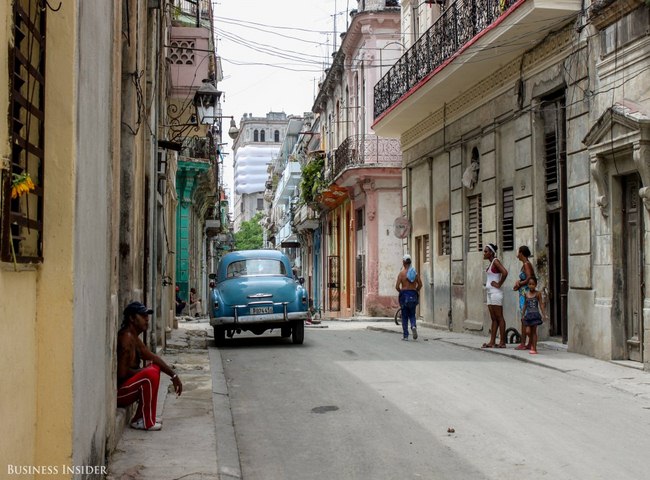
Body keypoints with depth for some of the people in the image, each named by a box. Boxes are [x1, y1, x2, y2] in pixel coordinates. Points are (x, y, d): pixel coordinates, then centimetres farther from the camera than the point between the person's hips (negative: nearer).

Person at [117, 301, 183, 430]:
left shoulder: (135, 338, 12)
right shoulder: (126, 337, -20)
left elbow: (153, 357, 21)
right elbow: (122, 373, -26)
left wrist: (173, 375, 13)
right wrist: (142, 371, -9)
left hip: (125, 385, 10)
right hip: (117, 392, -10)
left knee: (155, 367, 15)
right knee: (150, 374, -25)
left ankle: (139, 417, 14)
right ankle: (145, 422, -12)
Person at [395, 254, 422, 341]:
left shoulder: (402, 273, -8)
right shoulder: (415, 272, 2)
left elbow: (397, 286, -11)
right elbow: (420, 284, 3)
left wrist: (401, 291, 8)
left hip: (404, 295, -3)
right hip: (413, 295, 3)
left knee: (404, 316, 6)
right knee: (412, 314, 14)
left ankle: (405, 335, 7)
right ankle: (413, 326, -16)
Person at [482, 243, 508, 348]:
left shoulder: (495, 261, -11)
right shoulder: (491, 263, 15)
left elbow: (505, 272, -26)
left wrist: (499, 284, -17)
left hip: (495, 293, -10)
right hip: (490, 293, 10)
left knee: (499, 318, -6)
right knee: (493, 319, 8)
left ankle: (502, 342, -3)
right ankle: (492, 342, 9)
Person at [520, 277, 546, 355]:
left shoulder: (538, 293, -3)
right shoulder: (526, 294, 7)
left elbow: (541, 304, -2)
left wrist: (543, 314, -8)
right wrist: (523, 314, 14)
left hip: (535, 314, -3)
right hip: (528, 314, 3)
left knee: (534, 331, 1)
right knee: (528, 331, -4)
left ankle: (534, 348, 7)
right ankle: (531, 342, 27)